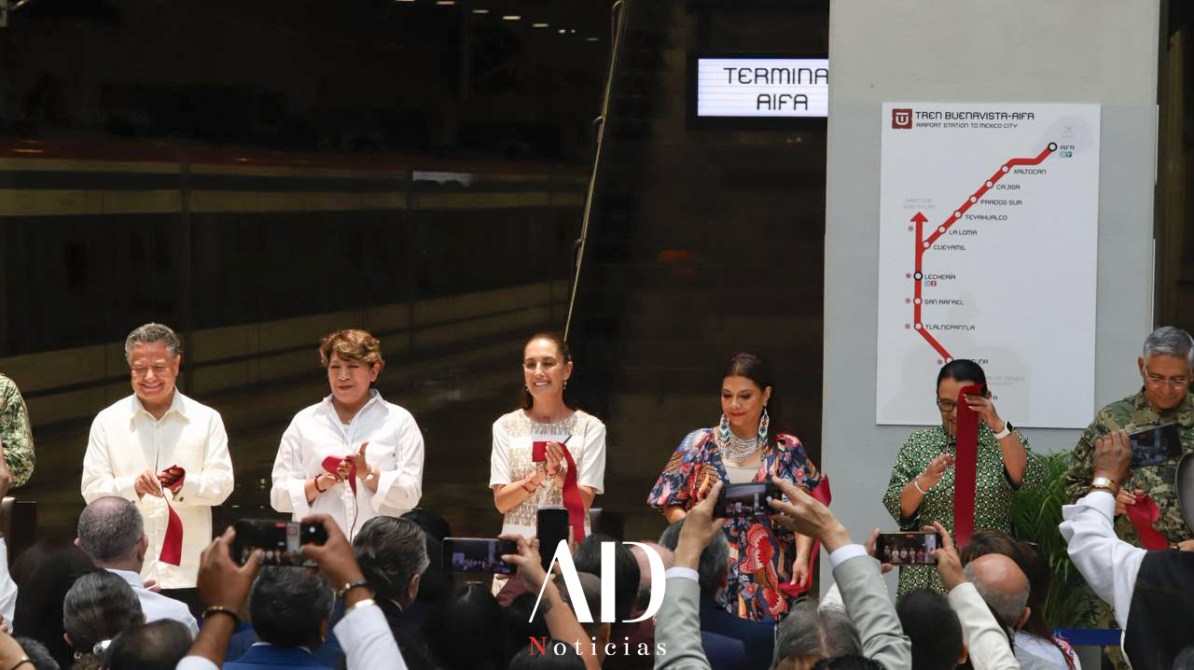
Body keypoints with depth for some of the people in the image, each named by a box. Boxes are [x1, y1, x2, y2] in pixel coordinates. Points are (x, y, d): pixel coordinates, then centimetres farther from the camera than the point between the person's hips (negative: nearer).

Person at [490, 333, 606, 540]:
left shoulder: (590, 427, 1)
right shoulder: (506, 426, 6)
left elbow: (584, 503, -2)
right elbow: (501, 502, 1)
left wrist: (557, 472, -18)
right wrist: (537, 476, -15)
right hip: (517, 540, 1)